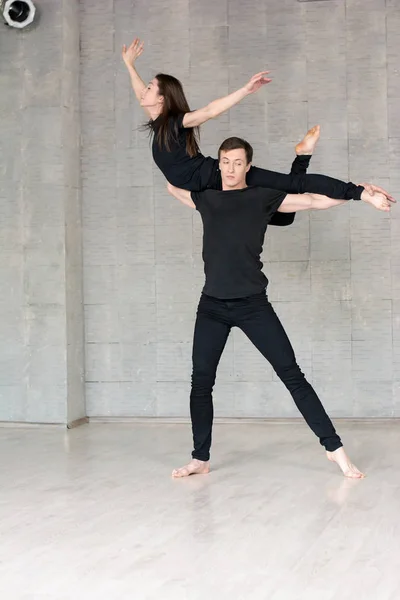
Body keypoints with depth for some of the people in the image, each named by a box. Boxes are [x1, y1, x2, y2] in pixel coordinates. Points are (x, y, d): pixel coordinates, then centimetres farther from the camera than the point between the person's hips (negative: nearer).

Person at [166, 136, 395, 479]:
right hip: (212, 305, 3)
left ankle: (334, 447, 0)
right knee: (201, 382, 5)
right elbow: (171, 184, 30)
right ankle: (200, 459, 17)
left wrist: (363, 194, -11)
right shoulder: (205, 197, 12)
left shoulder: (262, 197, 2)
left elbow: (314, 200, -4)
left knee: (291, 374, -5)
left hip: (253, 303, -3)